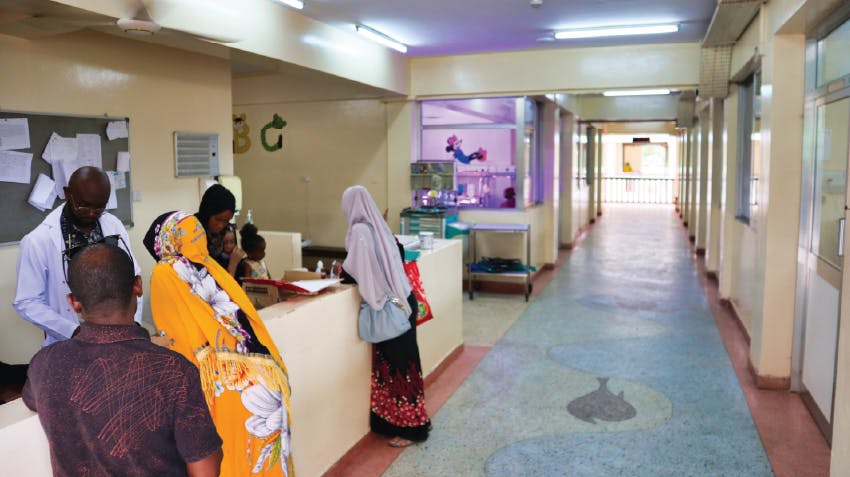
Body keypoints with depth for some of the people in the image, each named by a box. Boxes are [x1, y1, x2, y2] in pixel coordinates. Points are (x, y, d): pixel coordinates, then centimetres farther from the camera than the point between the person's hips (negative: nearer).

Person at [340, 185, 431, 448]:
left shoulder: (360, 230, -14)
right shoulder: (378, 226, 10)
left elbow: (354, 272, -18)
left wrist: (340, 272, 3)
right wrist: (347, 271, 21)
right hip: (402, 300, 8)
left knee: (395, 363, 1)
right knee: (400, 360, 15)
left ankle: (408, 428, 11)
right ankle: (410, 421, 27)